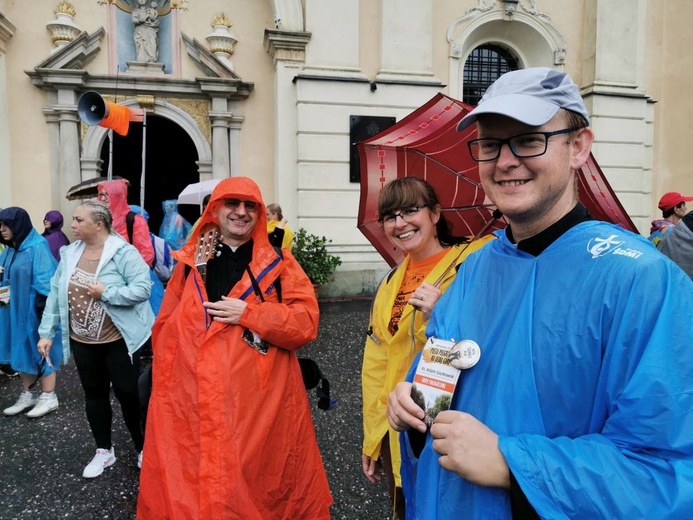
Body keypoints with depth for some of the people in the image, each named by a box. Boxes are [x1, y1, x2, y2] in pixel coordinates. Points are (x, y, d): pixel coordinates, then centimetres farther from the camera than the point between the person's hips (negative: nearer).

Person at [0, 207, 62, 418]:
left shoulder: (37, 248, -16)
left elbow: (45, 282, -19)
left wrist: (44, 310, -21)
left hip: (33, 312, -8)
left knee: (40, 351, 2)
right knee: (23, 352, 14)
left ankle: (49, 397, 14)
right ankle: (28, 395, 27)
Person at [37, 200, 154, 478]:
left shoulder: (123, 252, -17)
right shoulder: (70, 253, 2)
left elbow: (142, 288, -23)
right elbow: (56, 293, 5)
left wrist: (106, 293, -25)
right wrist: (47, 332, 4)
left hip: (118, 340, -6)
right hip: (82, 341, 6)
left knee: (128, 393, 5)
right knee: (94, 394, 16)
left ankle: (143, 448, 24)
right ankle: (104, 450, 32)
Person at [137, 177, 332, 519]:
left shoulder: (279, 262, 1)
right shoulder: (191, 261, 6)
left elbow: (306, 322, -7)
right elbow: (166, 331, 8)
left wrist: (249, 313, -16)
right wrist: (165, 393, 3)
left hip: (262, 403, -1)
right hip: (194, 404, 2)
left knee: (261, 483, 13)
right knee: (192, 483, 11)